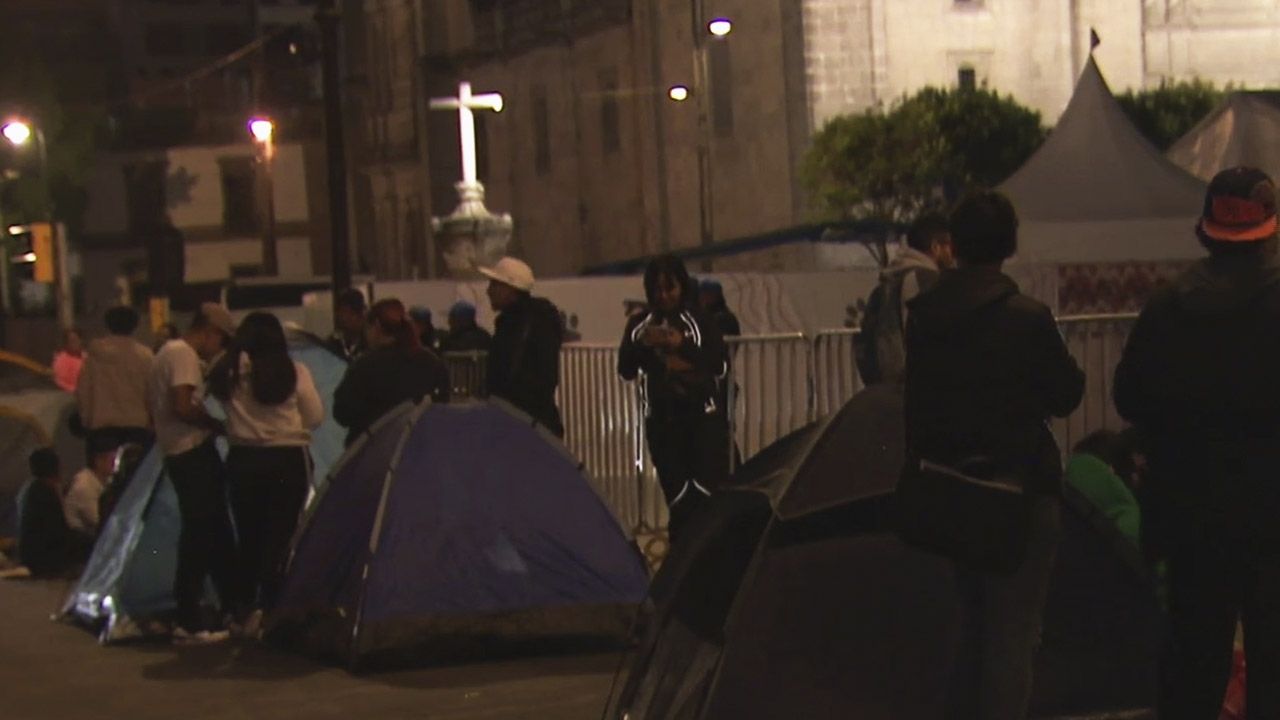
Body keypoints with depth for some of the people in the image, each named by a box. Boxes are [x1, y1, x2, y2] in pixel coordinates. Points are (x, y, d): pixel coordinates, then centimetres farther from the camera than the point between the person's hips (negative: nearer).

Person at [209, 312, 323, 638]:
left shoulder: (229, 371, -1)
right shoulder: (294, 371, -5)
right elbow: (315, 416, -1)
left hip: (243, 460, 3)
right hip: (288, 460, -3)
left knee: (249, 538, 13)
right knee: (279, 538, 0)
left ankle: (244, 611, 18)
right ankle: (267, 610, -7)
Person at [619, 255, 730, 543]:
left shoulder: (700, 320, 2)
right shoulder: (640, 325, 8)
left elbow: (721, 365, -6)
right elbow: (626, 370, 1)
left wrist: (684, 345, -19)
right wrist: (642, 345, -18)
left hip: (704, 417, -2)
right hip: (662, 421, 2)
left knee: (710, 492, -11)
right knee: (678, 499, 4)